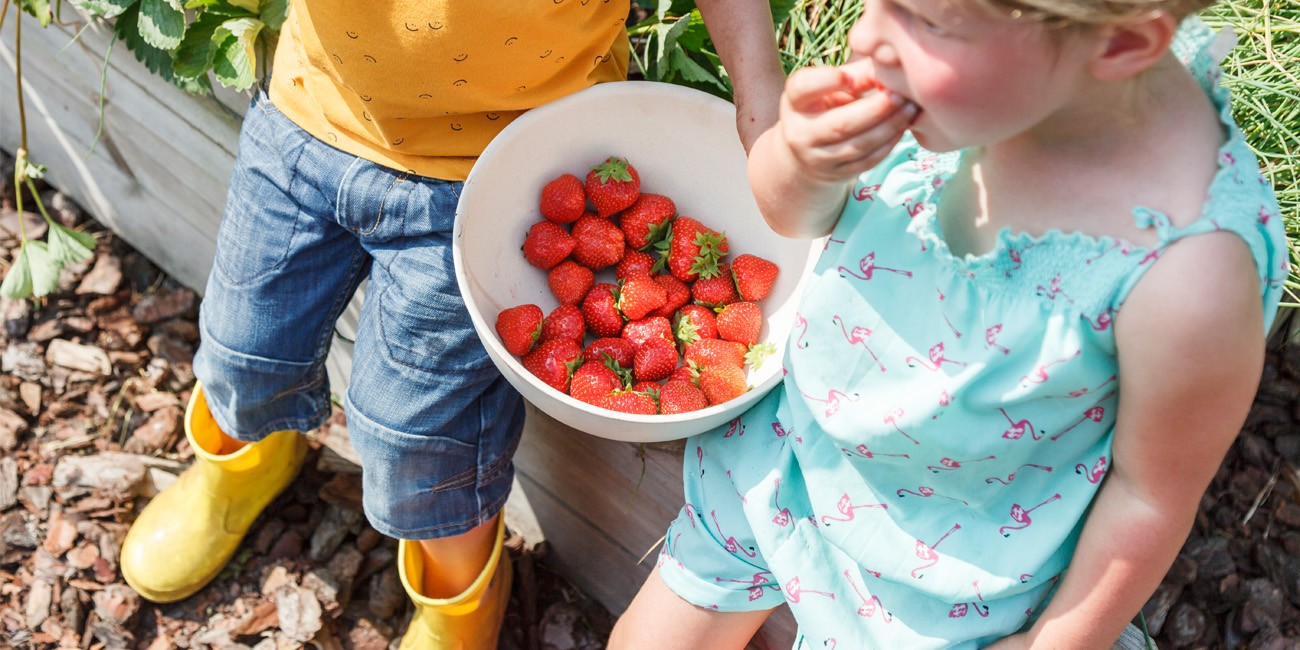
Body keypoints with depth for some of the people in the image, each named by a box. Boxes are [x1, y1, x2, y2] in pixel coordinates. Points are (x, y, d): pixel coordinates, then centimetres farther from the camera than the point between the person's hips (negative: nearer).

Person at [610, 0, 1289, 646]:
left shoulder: (1192, 280, -37)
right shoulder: (981, 77, -23)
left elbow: (1152, 494, -19)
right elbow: (795, 215, -7)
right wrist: (801, 160, -32)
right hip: (793, 440, 5)